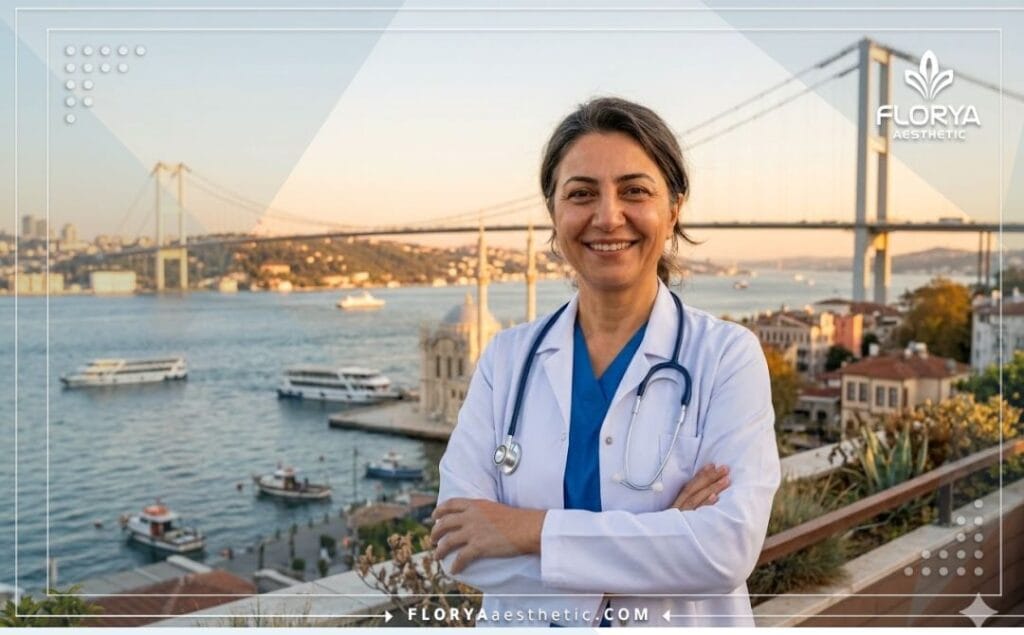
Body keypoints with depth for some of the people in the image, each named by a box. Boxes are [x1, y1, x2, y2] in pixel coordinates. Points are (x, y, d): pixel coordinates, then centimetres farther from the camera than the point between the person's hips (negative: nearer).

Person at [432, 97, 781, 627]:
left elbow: (731, 546, -23)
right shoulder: (507, 356, -6)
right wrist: (656, 539, -22)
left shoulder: (727, 355, -12)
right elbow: (457, 544, -15)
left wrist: (532, 530, -22)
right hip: (525, 623, 2)